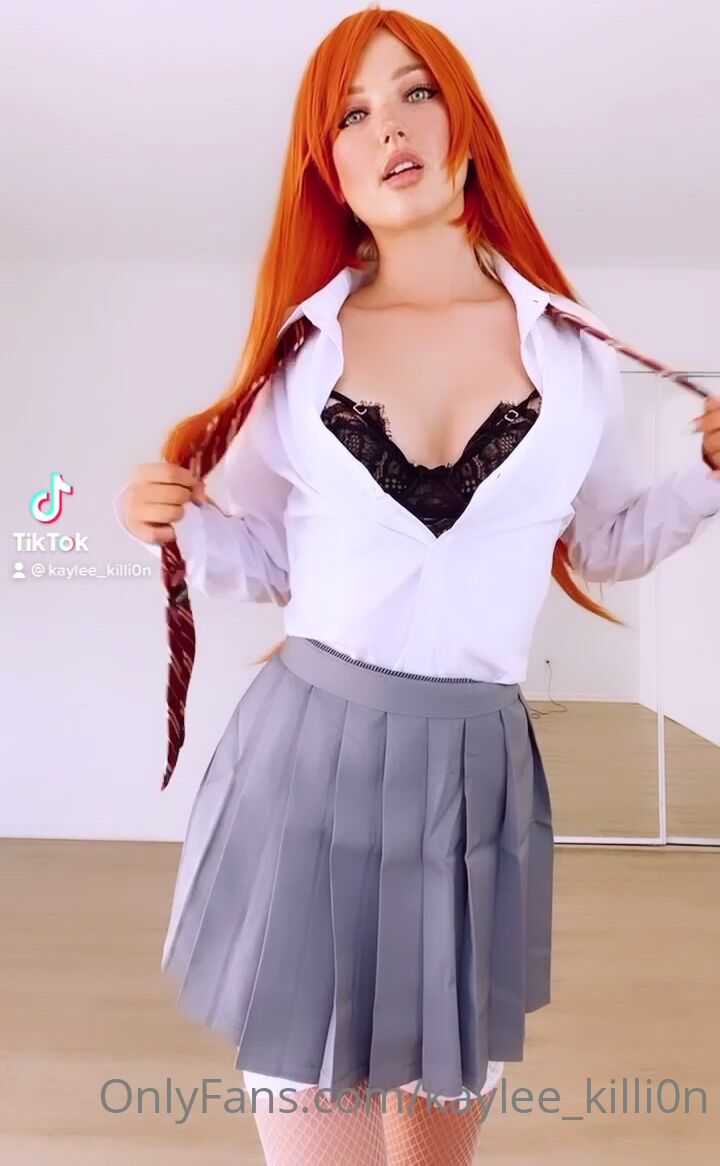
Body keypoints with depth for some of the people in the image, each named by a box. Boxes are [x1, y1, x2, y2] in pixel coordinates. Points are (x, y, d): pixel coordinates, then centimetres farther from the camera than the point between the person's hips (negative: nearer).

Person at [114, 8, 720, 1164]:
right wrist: (176, 525, -8)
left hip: (479, 767, 2)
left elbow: (600, 543, 14)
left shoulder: (572, 348, 4)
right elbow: (272, 555, 9)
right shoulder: (299, 349, 3)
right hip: (307, 755, 0)